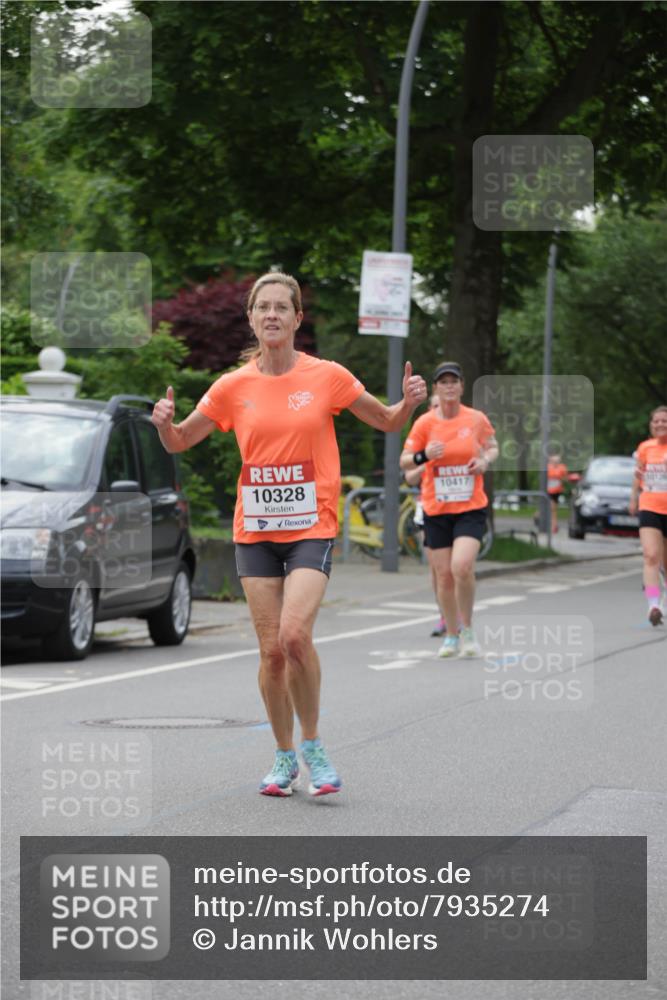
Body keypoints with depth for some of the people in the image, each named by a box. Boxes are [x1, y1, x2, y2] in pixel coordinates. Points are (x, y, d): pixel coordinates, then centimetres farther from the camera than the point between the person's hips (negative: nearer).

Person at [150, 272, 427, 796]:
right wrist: (166, 422, -13)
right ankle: (285, 757, 19)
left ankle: (313, 745, -2)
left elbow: (387, 422, 9)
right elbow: (180, 442, 10)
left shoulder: (327, 377, -2)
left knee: (295, 634, -22)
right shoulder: (233, 387, 2)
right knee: (271, 649, 2)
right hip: (255, 530, 3)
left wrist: (409, 402, -13)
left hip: (311, 527, -3)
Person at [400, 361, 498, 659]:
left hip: (471, 508, -1)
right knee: (444, 575, 3)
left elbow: (492, 447, 16)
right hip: (436, 510, 1)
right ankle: (451, 635, 22)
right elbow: (404, 461, 1)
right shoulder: (425, 423, -2)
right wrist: (424, 455, -20)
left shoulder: (477, 419, 0)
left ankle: (467, 630, -1)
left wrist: (485, 461, -6)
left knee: (462, 567, -20)